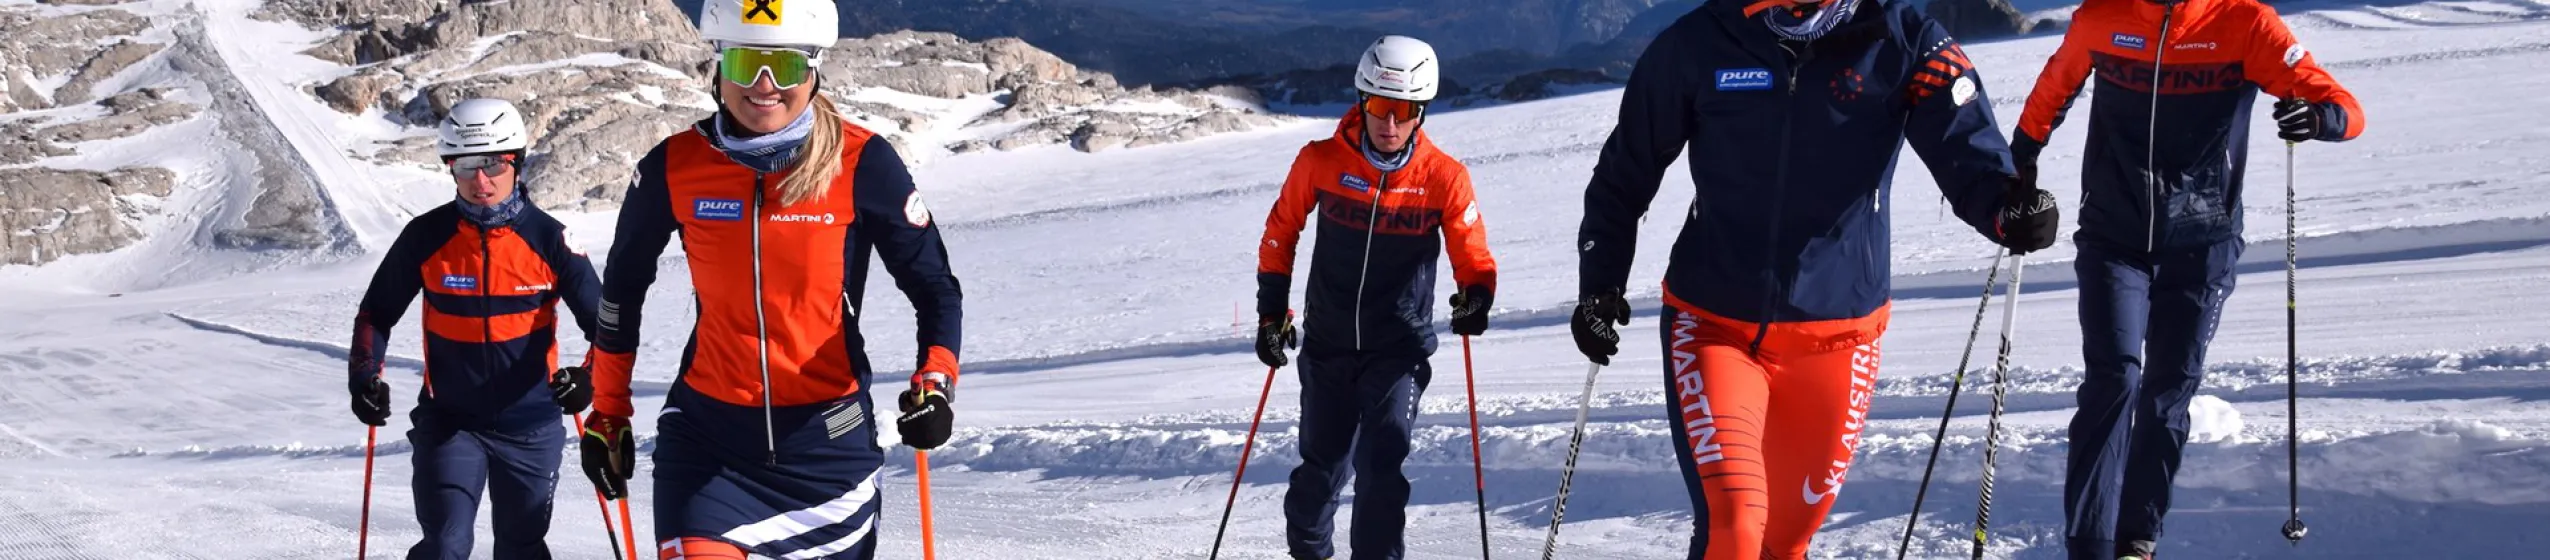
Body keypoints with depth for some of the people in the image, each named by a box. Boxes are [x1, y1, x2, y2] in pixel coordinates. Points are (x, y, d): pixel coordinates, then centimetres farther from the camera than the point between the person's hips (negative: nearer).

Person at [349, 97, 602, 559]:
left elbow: (604, 322, -3)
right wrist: (364, 377, -7)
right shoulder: (426, 236, -7)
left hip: (530, 427, 0)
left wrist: (588, 380, -19)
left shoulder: (548, 238, -10)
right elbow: (376, 313, 7)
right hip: (448, 421, 0)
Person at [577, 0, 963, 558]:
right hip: (707, 430, 1)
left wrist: (934, 381, -20)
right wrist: (608, 413, 16)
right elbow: (623, 287, 11)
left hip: (827, 434, 0)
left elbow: (934, 286, -2)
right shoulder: (674, 167, -4)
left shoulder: (862, 164, -10)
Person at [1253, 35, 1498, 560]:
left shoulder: (1444, 177, -11)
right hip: (1327, 345, 2)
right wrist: (1273, 312, 5)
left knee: (1380, 466, -16)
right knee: (1321, 468, 12)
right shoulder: (1320, 161, -9)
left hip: (1400, 349, -2)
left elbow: (1473, 257, -4)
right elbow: (1280, 232, 6)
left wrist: (1476, 296, -26)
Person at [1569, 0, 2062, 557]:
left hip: (1836, 338, 2)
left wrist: (2006, 204, -40)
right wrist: (1601, 282, -2)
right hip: (1713, 324, -1)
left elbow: (1965, 145, -19)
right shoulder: (1697, 46, -9)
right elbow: (1626, 171, 4)